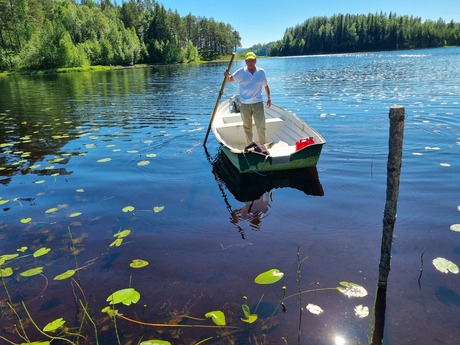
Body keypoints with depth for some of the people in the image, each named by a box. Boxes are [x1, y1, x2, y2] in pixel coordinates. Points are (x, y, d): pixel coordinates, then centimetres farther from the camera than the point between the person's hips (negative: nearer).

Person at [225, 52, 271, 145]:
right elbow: (229, 79, -1)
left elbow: (266, 86, 11)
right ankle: (250, 145, 24)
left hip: (258, 103, 0)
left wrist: (269, 98, 9)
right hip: (244, 104, 0)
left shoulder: (261, 72, 1)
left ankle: (263, 144, 16)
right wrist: (227, 75, -23)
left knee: (261, 126, 1)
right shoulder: (241, 72, -2)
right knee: (247, 126, 11)